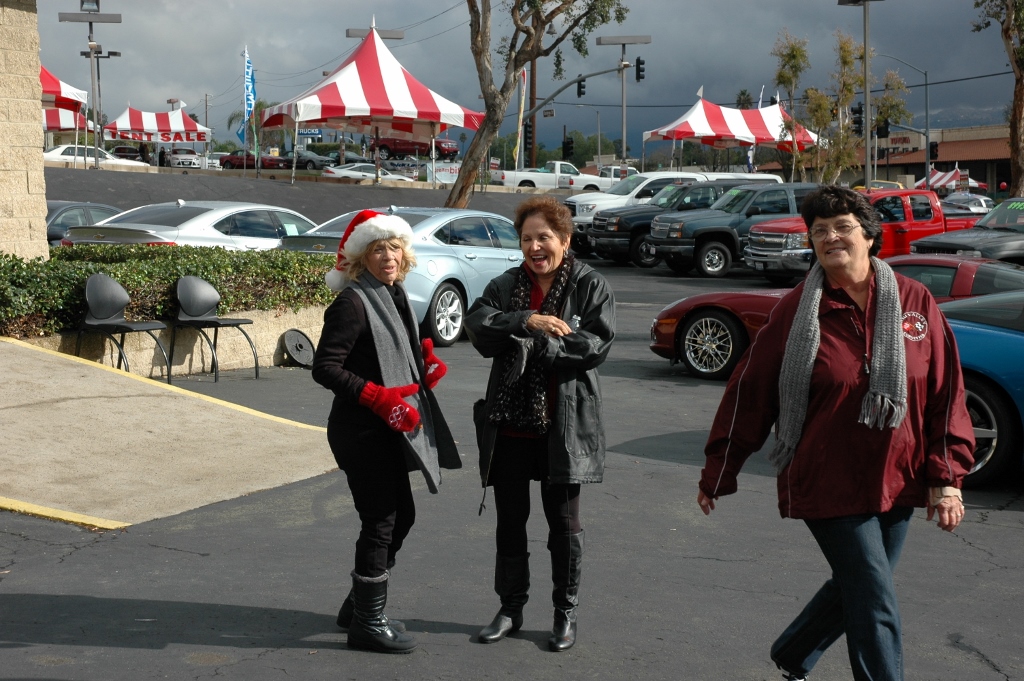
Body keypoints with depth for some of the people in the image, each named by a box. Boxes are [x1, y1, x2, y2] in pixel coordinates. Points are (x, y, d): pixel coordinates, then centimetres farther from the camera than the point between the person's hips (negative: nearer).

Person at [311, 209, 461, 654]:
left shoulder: (393, 294, 10)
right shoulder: (353, 302, -17)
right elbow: (325, 367, -21)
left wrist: (424, 359, 4)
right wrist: (379, 397, -26)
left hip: (389, 429, 9)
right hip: (361, 431, -9)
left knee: (400, 516, 16)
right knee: (380, 522, -2)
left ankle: (359, 606, 32)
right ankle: (367, 625, 13)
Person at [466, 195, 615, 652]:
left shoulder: (590, 287, -2)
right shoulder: (505, 286, 8)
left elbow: (597, 344, -15)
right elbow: (479, 326, -9)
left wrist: (535, 344, -18)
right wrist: (527, 321, -24)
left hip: (564, 425, -3)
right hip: (509, 424, 3)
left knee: (563, 522, 7)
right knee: (510, 519, 12)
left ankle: (565, 613, 23)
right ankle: (511, 609, 28)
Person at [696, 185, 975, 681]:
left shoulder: (914, 302, -1)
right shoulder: (796, 310, -6)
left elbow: (946, 392, 3)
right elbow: (748, 393, -1)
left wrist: (946, 477, -2)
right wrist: (717, 473, 2)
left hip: (896, 485, 4)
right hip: (828, 485, -4)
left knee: (855, 591, 18)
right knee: (876, 607, -6)